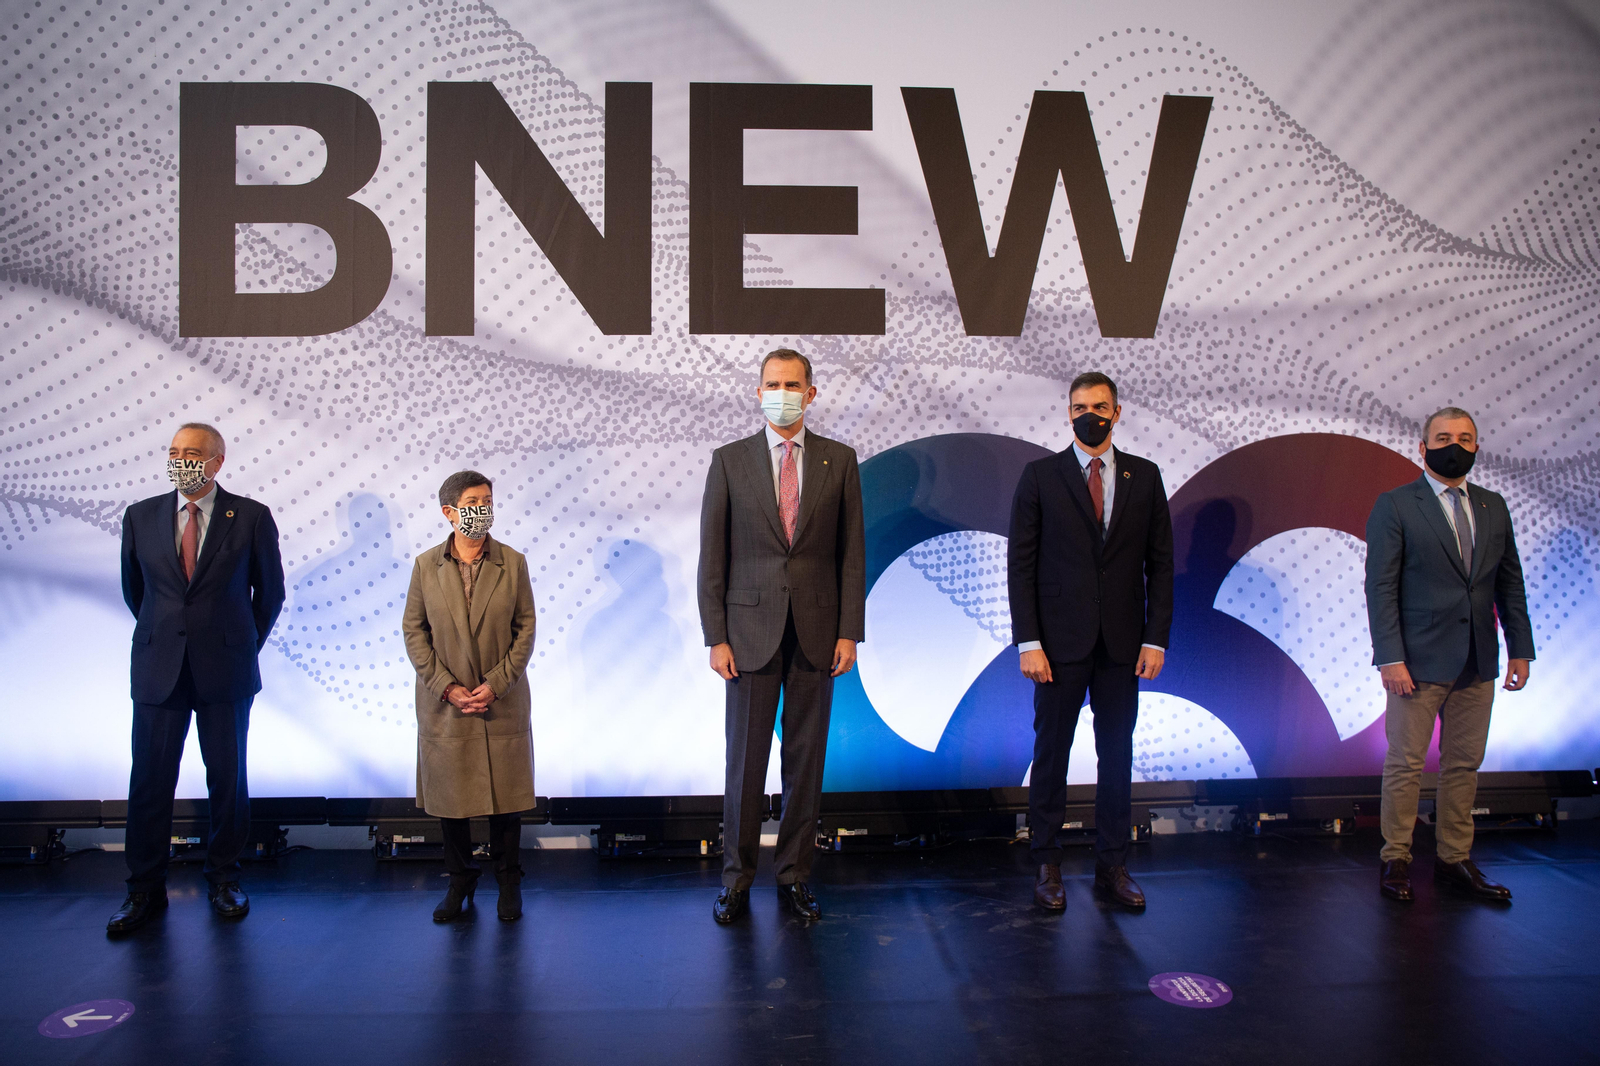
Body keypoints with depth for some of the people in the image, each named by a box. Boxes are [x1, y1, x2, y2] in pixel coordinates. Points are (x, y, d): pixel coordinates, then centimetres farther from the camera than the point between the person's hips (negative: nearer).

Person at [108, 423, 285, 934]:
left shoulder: (251, 517, -3)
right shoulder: (140, 516, 4)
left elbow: (269, 591, 6)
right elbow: (133, 588, 17)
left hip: (225, 670, -1)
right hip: (158, 670, 2)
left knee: (227, 777, 7)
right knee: (150, 779, 5)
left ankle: (224, 878, 22)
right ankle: (145, 889, 18)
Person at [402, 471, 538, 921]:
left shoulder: (513, 563, -3)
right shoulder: (426, 565, -1)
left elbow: (526, 628, -2)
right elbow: (413, 631, 0)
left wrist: (496, 683, -11)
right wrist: (447, 686, -9)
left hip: (502, 700, 0)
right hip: (444, 703, 1)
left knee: (505, 793, 6)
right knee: (451, 794, 9)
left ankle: (508, 880, 23)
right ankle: (461, 880, 27)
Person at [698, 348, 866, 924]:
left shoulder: (839, 460, 5)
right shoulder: (730, 460, 2)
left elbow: (852, 551, 5)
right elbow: (712, 554, 1)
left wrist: (850, 631, -2)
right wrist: (716, 636, -5)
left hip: (817, 631, 1)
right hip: (751, 628, -1)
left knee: (807, 758, 8)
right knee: (746, 757, 3)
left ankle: (795, 875, 21)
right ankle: (737, 878, 18)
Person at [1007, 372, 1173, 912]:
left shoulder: (1144, 477, 7)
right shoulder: (1040, 476, 1)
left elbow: (1159, 562, 7)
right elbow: (1020, 564, -2)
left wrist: (1156, 638, -1)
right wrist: (1028, 641, -9)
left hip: (1122, 643, 2)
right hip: (1060, 641, -2)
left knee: (1117, 755, 9)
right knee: (1051, 752, 5)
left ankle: (1112, 866, 21)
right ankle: (1047, 866, 17)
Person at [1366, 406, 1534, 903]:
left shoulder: (1493, 506, 12)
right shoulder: (1395, 506, -3)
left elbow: (1510, 582, 14)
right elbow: (1380, 586, -8)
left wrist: (1520, 649, 8)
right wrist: (1390, 658, -14)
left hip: (1478, 664, 5)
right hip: (1419, 660, -5)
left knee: (1464, 765, 10)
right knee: (1405, 765, 1)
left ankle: (1454, 859, 21)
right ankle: (1395, 859, 12)